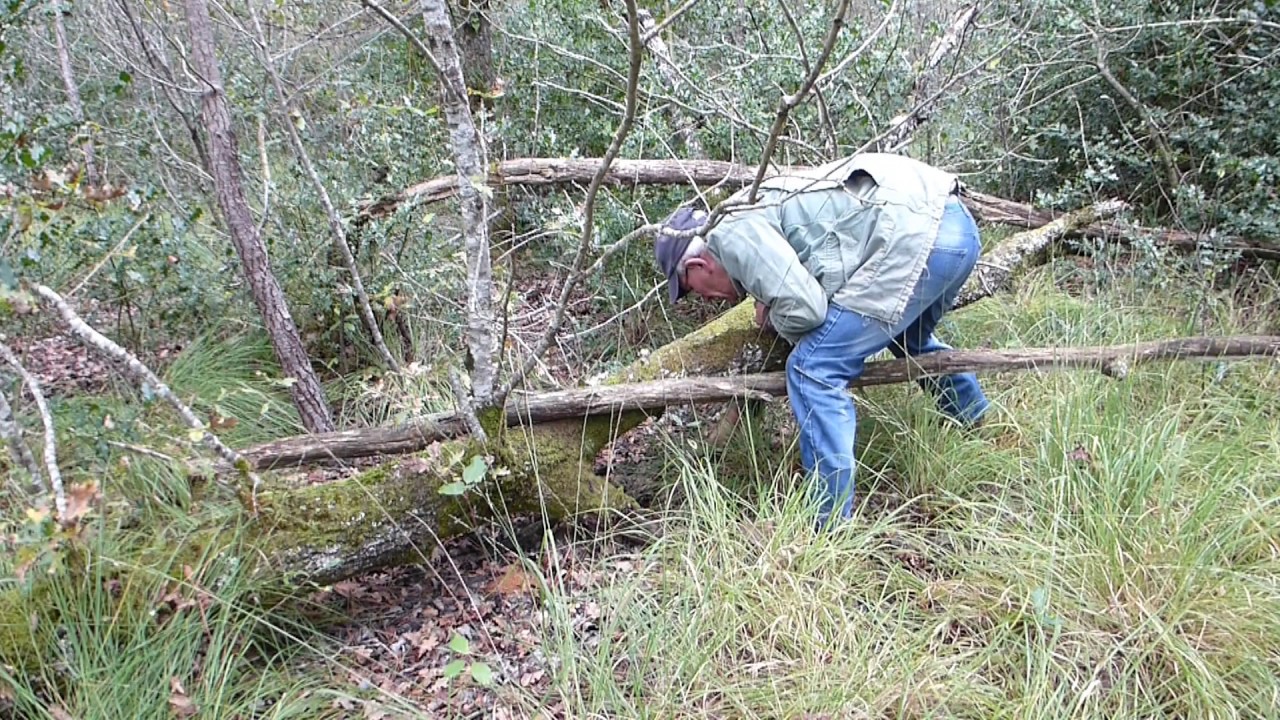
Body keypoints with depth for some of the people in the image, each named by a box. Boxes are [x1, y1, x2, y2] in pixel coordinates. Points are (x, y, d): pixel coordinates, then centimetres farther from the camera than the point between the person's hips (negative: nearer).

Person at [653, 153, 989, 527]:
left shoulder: (731, 232, -5)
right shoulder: (759, 209, 25)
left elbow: (803, 307, -17)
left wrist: (772, 318, 6)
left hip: (917, 235, -11)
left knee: (813, 369, -6)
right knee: (910, 339, 37)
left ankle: (831, 523, -2)